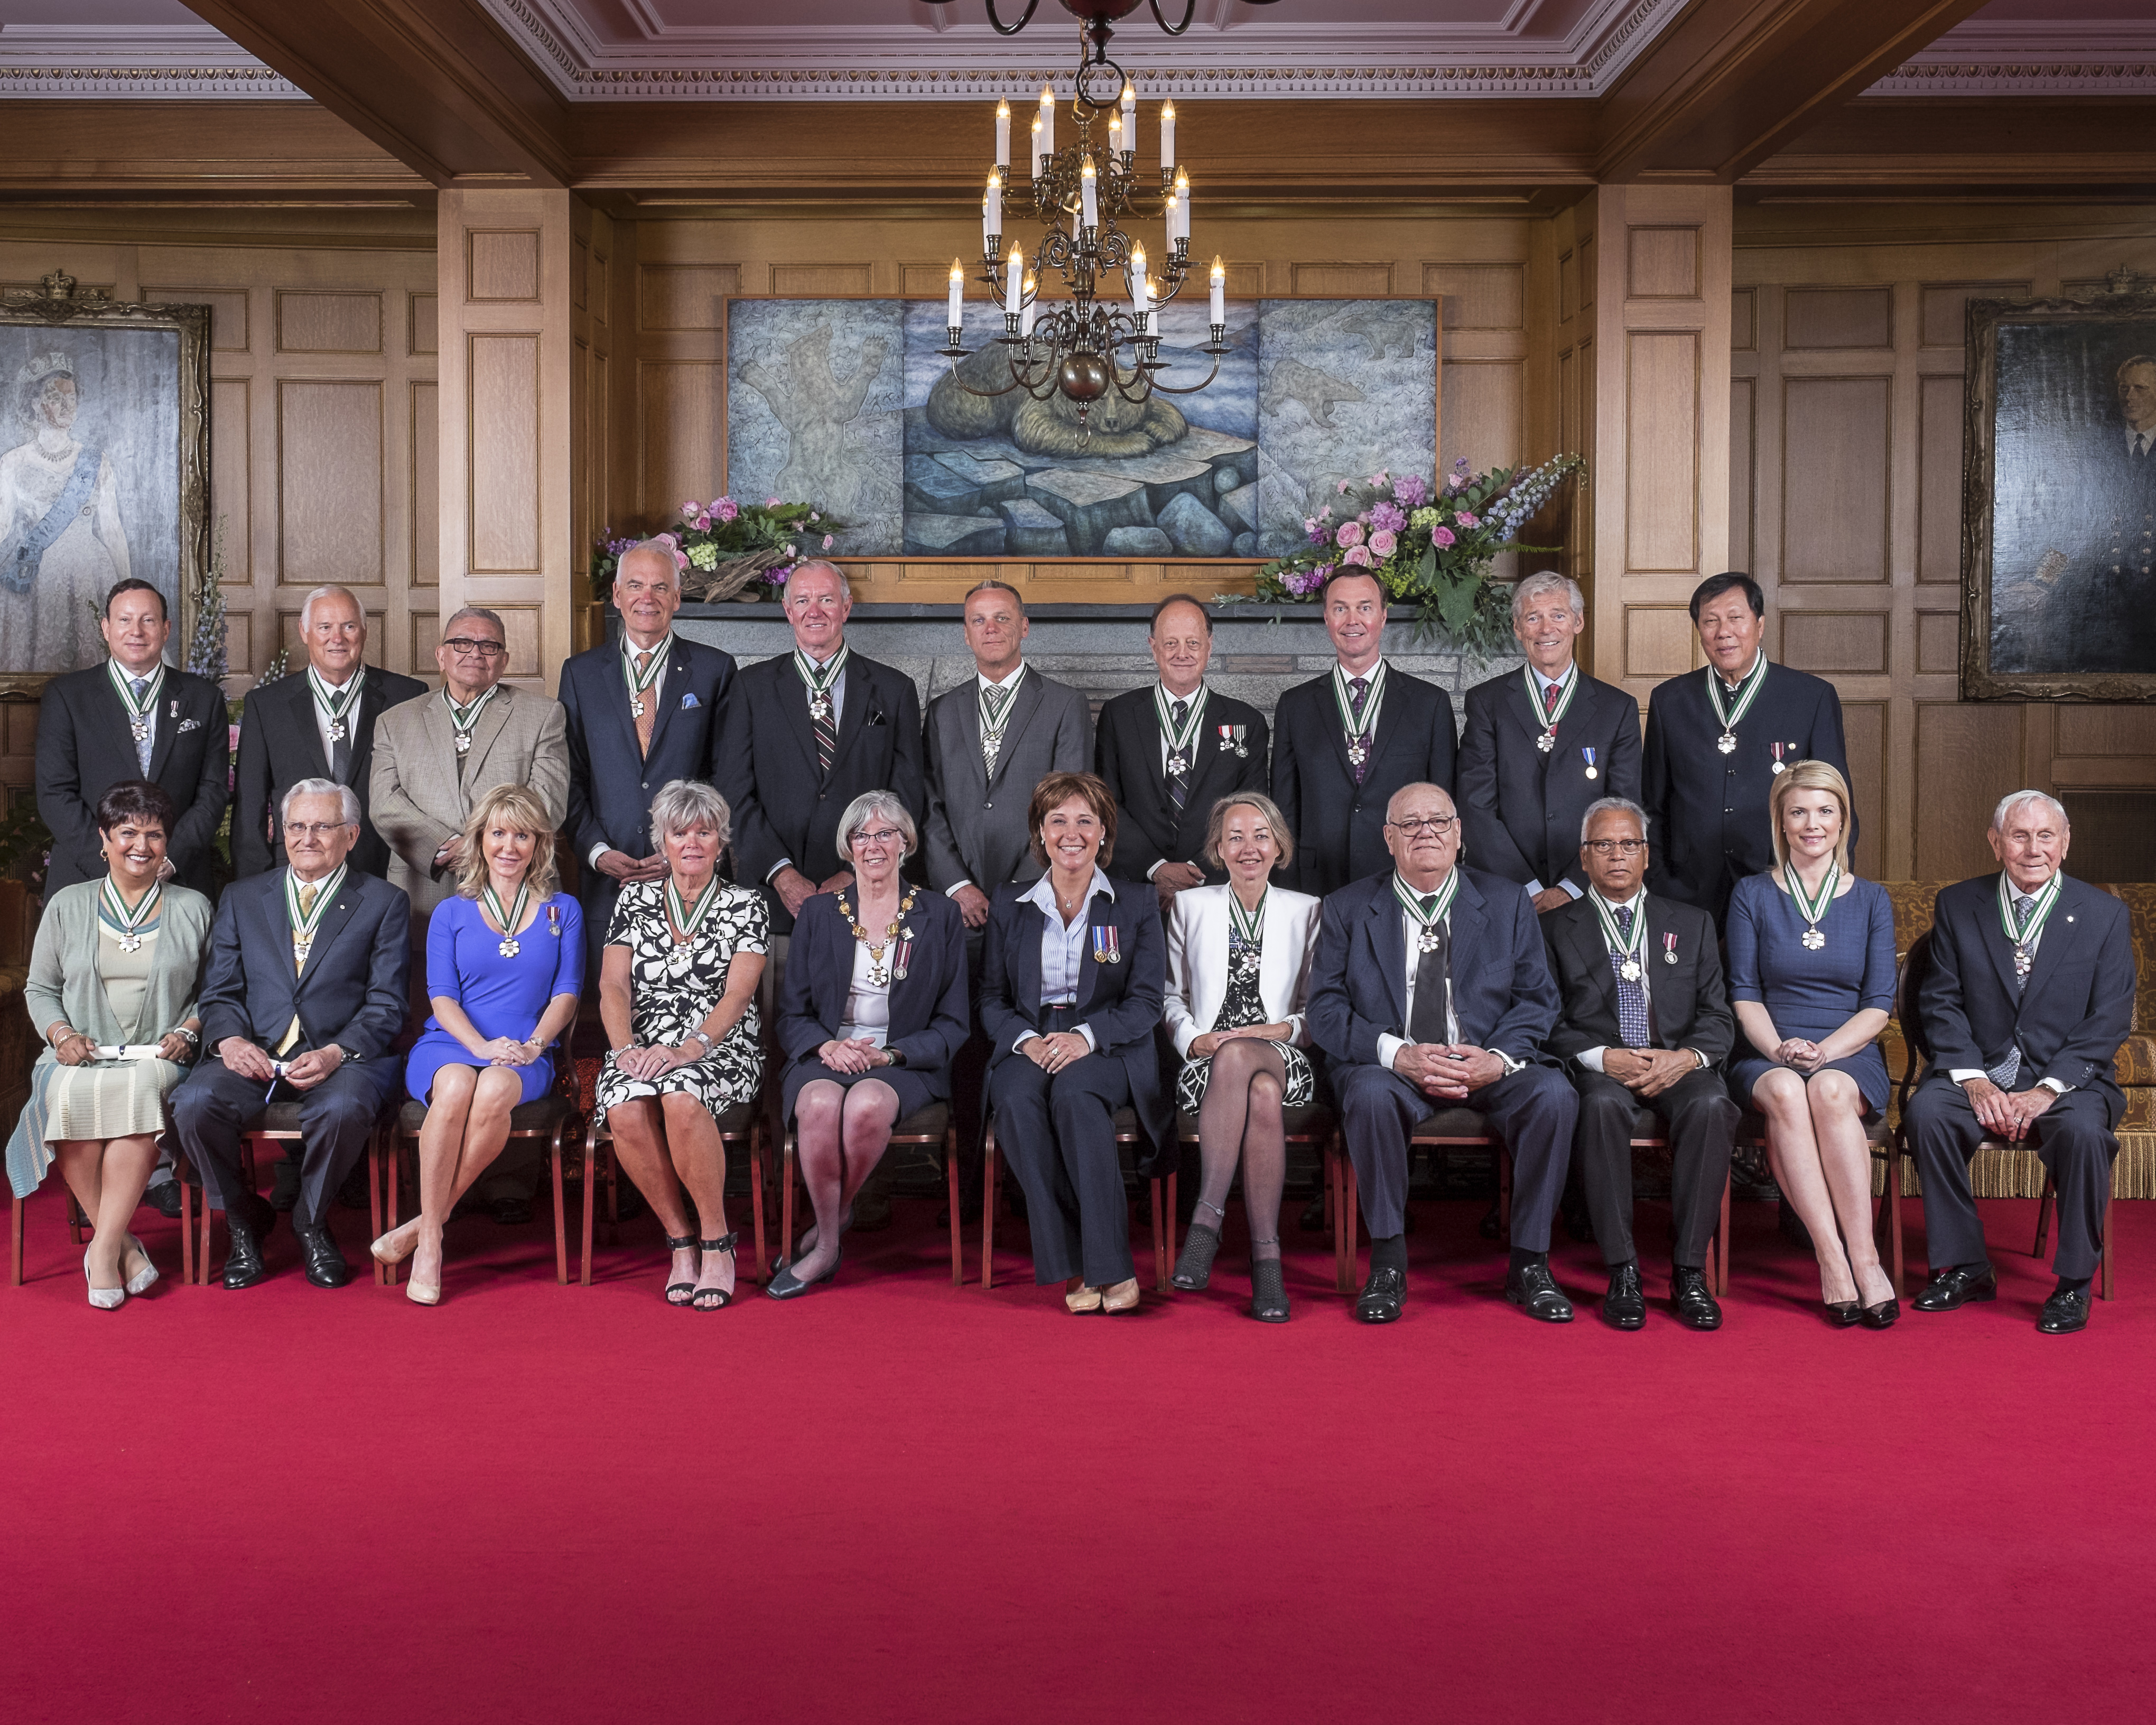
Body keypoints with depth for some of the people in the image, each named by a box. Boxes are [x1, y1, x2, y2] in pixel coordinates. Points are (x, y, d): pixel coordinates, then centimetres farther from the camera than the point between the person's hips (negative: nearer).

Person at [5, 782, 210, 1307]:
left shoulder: (193, 909, 13)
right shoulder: (68, 906, 14)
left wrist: (187, 1032, -4)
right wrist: (61, 1033, -2)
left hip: (157, 1060, -1)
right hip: (80, 1056, 1)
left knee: (138, 1091, -37)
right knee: (70, 1097, -35)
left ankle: (105, 1246, -30)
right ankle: (124, 1245, -24)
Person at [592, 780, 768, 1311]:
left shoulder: (746, 905, 6)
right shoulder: (636, 899, 14)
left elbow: (735, 996, -6)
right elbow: (613, 986, 5)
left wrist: (689, 1049, -23)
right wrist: (625, 1048, -14)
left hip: (721, 1049, -2)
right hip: (644, 1049, 2)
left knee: (681, 1098, -37)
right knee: (626, 1110, -32)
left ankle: (716, 1242, -20)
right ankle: (680, 1240, -14)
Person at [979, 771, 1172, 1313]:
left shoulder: (1136, 908, 11)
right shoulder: (1008, 907, 17)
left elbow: (1145, 1003, 2)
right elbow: (992, 1000, 12)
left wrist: (1086, 1036, -17)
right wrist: (1026, 1041, -11)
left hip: (1108, 1049, -2)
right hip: (1028, 1045, 2)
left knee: (1074, 1092, -36)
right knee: (1018, 1102, -33)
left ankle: (1110, 1266, -34)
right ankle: (1072, 1267, -31)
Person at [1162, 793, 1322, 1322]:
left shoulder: (1306, 911, 16)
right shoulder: (1190, 906, 17)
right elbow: (1171, 995, 14)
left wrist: (1286, 1029, -7)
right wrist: (1195, 1039, -5)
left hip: (1285, 1059, 0)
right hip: (1207, 1061, 0)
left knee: (1237, 1058, -39)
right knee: (1261, 1095, -37)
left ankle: (1208, 1218, -36)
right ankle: (1266, 1256, -38)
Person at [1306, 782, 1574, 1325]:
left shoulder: (1507, 903, 10)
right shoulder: (1348, 909, 6)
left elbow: (1537, 997, 5)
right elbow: (1326, 1008, -1)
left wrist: (1499, 1057, -15)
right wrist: (1397, 1053, -19)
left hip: (1487, 1069, 1)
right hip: (1391, 1067, -1)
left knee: (1554, 1094, -28)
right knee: (1369, 1093, -35)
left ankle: (1530, 1264, -13)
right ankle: (1388, 1264, -20)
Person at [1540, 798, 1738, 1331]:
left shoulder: (1691, 924, 19)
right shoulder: (1556, 928, 12)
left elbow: (1717, 1018, 11)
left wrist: (1687, 1056, -11)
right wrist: (1605, 1057, -15)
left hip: (1677, 1064, 2)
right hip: (1599, 1069, -1)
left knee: (1711, 1105, -33)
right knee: (1602, 1105, -37)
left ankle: (1688, 1272, -26)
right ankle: (1622, 1272, -30)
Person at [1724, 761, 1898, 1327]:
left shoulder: (1871, 900, 12)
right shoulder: (1752, 896, 10)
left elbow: (1879, 1005, 5)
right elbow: (1744, 995, 5)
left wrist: (1824, 1051, -13)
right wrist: (1781, 1050, -15)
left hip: (1850, 1055, 0)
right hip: (1767, 1056, 0)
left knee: (1830, 1091, -36)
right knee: (1784, 1092, -36)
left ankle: (1863, 1254, -34)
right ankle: (1832, 1259, -37)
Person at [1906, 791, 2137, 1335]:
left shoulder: (2104, 914, 2)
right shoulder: (1957, 906, 7)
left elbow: (2110, 1021, -3)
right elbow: (1941, 1003, 2)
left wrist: (2049, 1089, -16)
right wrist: (1973, 1079, -13)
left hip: (2069, 1081, -1)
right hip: (1979, 1073, 2)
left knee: (2083, 1129, -34)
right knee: (1927, 1111, -29)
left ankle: (2074, 1283, -15)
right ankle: (1964, 1267, -14)